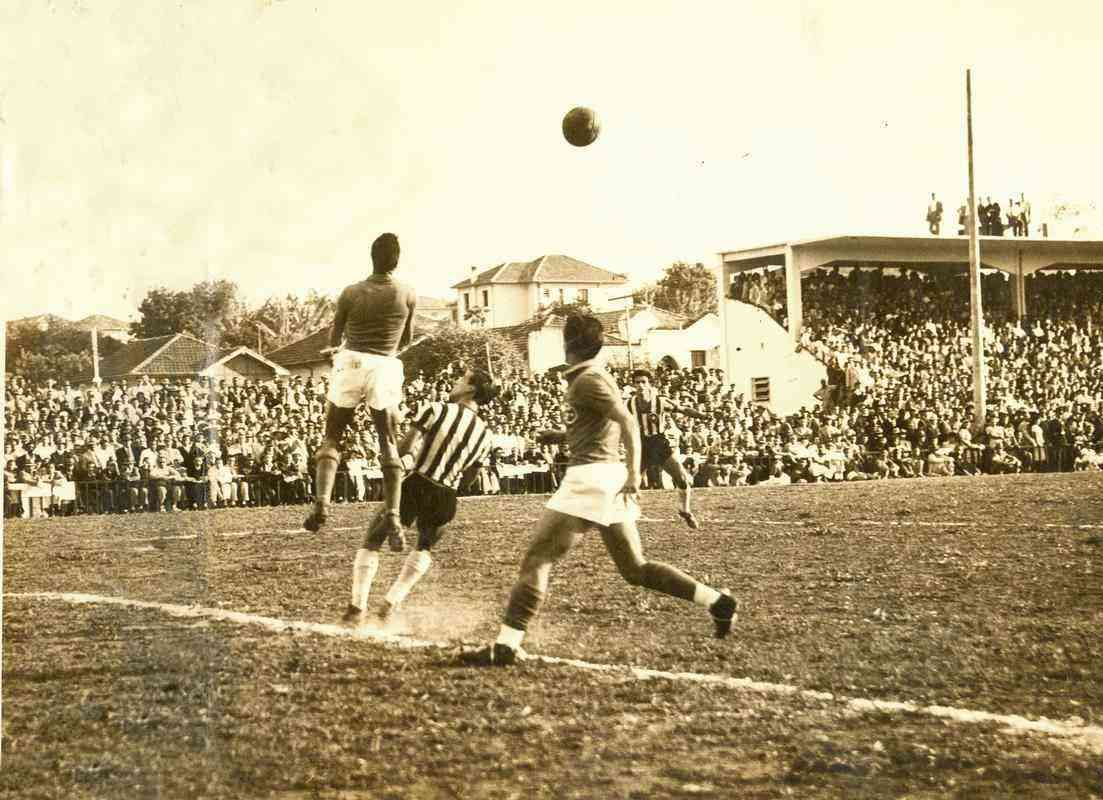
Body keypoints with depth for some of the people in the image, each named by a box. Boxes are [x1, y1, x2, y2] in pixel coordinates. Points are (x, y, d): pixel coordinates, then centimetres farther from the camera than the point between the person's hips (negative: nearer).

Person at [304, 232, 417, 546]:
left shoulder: (351, 293, -1)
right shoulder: (408, 295, 2)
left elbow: (333, 340, 8)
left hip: (351, 364, -1)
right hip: (386, 368, 1)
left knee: (331, 438, 8)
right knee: (388, 445, 7)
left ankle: (322, 502, -13)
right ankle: (392, 517, -3)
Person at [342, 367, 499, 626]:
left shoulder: (438, 410, -8)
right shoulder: (485, 436, 4)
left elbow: (405, 449, -13)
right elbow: (466, 478, 9)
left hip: (413, 487, -3)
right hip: (444, 498, 3)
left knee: (372, 539, 14)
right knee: (425, 545, 31)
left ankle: (358, 605, 5)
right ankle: (392, 602, 20)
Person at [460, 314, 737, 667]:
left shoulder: (587, 380, -9)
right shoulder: (594, 376, 19)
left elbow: (628, 422, -17)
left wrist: (634, 475, -24)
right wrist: (562, 435, 26)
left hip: (590, 476, -10)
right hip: (610, 473, 10)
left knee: (537, 559, -9)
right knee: (635, 568, 15)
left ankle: (506, 645, -14)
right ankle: (717, 601, 9)